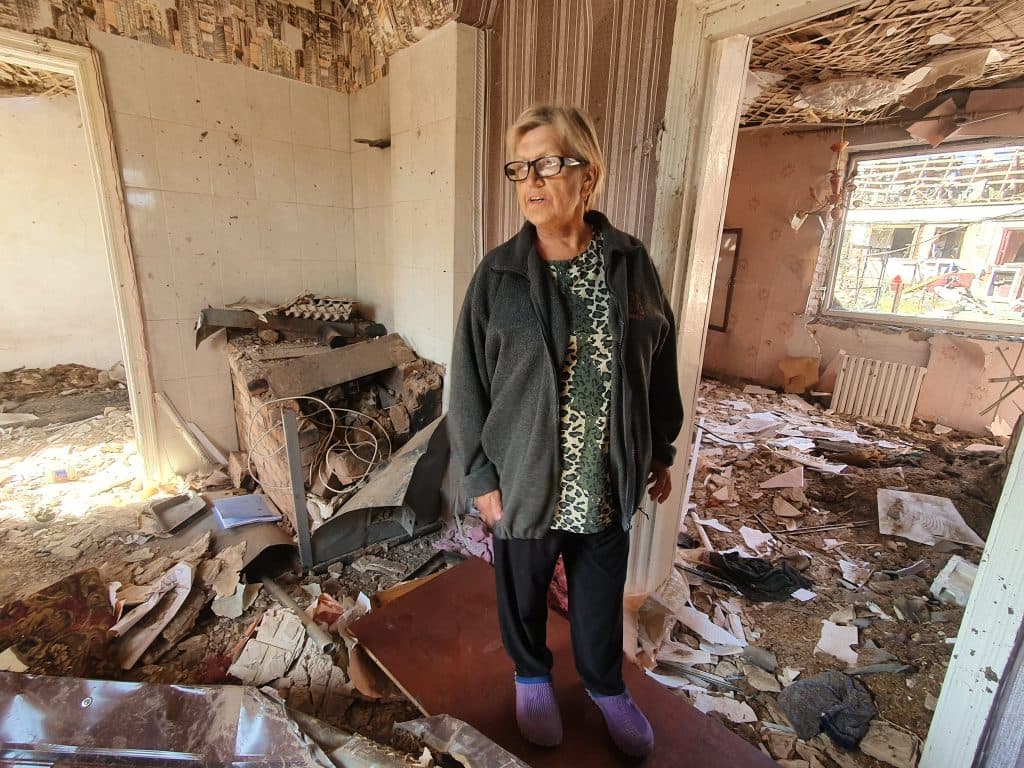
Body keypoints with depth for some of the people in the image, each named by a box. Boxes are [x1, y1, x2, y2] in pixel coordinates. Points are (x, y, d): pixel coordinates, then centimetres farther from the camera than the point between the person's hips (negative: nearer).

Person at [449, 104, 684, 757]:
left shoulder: (632, 263, -4)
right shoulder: (498, 275, -10)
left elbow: (660, 364, 4)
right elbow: (469, 383, -6)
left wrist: (661, 452, 8)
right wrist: (482, 476, -6)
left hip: (610, 481, 2)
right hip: (527, 481, -1)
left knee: (602, 595, 23)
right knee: (524, 592, 21)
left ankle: (606, 684, 54)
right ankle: (532, 676, 53)